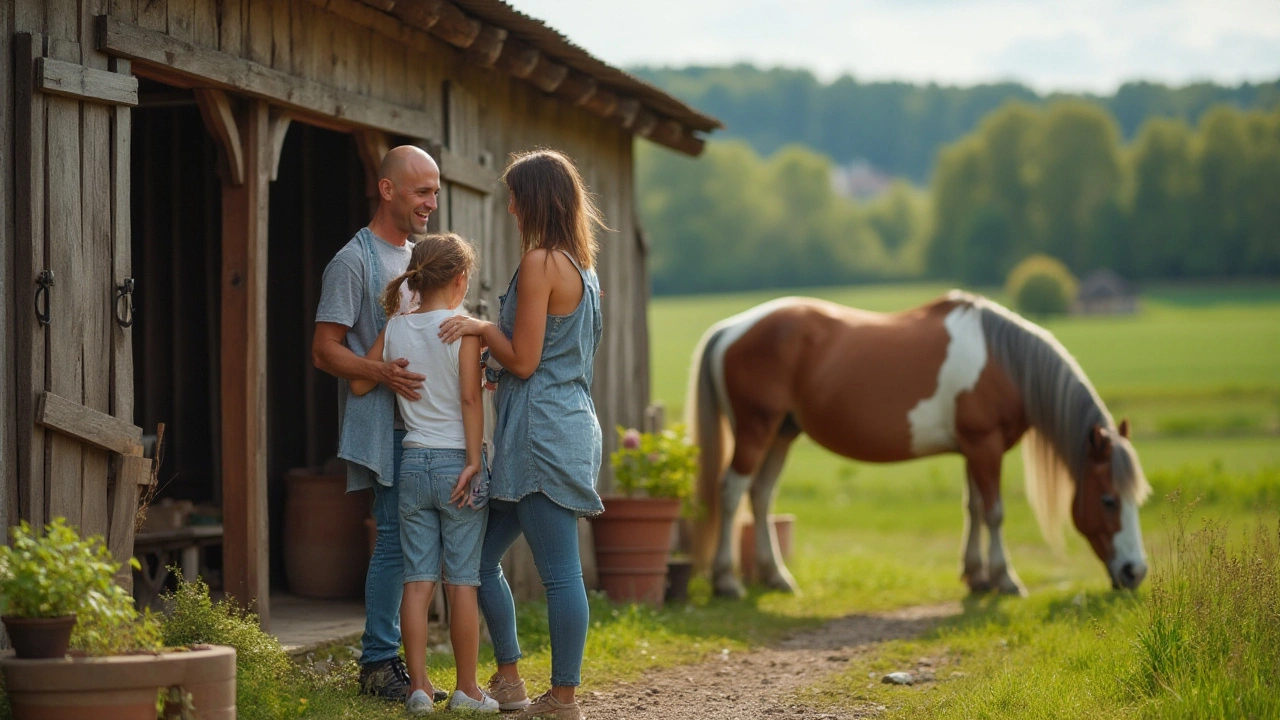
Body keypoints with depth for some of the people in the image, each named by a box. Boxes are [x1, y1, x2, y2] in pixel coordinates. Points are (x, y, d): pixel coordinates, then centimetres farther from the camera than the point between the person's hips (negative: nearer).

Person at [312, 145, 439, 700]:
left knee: (405, 542, 7)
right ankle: (378, 663, -5)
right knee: (396, 539, -11)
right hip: (384, 426, -8)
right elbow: (325, 349, -9)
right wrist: (382, 374, -24)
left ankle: (386, 658, 13)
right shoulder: (355, 261, -5)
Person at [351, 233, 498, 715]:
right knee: (462, 581, 2)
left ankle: (418, 687, 2)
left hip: (413, 462, 4)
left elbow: (359, 384, 11)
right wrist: (473, 461, -11)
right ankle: (467, 689, 8)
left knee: (418, 579, 5)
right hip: (456, 459, -4)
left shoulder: (395, 329, 4)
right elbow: (469, 397, -13)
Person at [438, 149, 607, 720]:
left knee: (559, 572, -5)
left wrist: (482, 328, -1)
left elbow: (523, 361, -15)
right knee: (480, 557, 15)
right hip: (567, 421, 10)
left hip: (542, 430, -10)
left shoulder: (539, 261, -13)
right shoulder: (580, 265, 15)